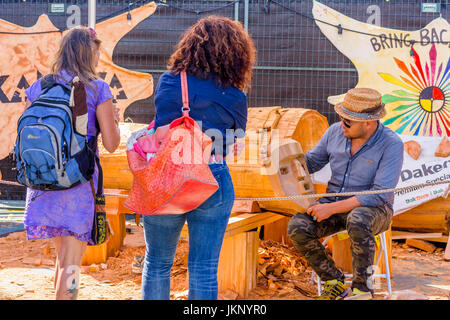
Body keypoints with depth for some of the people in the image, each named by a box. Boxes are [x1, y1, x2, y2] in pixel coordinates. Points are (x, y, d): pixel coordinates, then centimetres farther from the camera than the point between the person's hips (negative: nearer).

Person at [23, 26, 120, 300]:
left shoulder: (38, 88, 7)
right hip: (79, 181, -4)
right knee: (72, 261, 2)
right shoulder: (98, 89, -4)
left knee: (63, 254, 21)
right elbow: (111, 144, -5)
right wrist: (115, 120, 14)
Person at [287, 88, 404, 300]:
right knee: (297, 227, -22)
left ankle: (362, 286, -19)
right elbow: (310, 162, 15)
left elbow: (380, 194, -23)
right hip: (334, 205, 5)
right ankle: (335, 283, -6)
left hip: (373, 209, -5)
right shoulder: (335, 132, -3)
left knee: (357, 220, -40)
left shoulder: (391, 144, -18)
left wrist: (332, 208, -26)